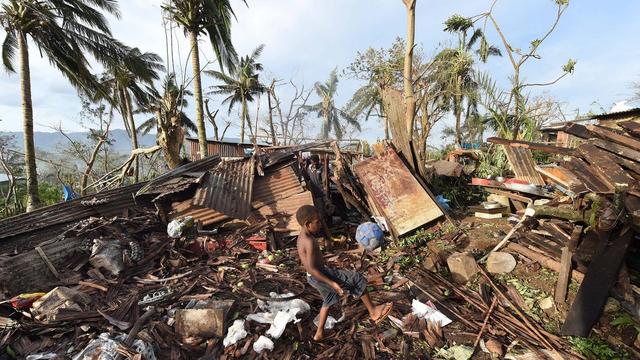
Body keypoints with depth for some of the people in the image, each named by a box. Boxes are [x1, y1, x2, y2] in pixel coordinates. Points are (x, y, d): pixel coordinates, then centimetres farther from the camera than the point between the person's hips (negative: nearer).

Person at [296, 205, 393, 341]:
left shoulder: (302, 238, 5)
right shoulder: (309, 242, -26)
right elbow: (311, 269, -26)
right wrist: (332, 283, -24)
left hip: (314, 278, 10)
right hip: (321, 276, -10)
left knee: (329, 299, 30)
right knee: (357, 279, -1)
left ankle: (319, 333, 40)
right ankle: (373, 311, 13)